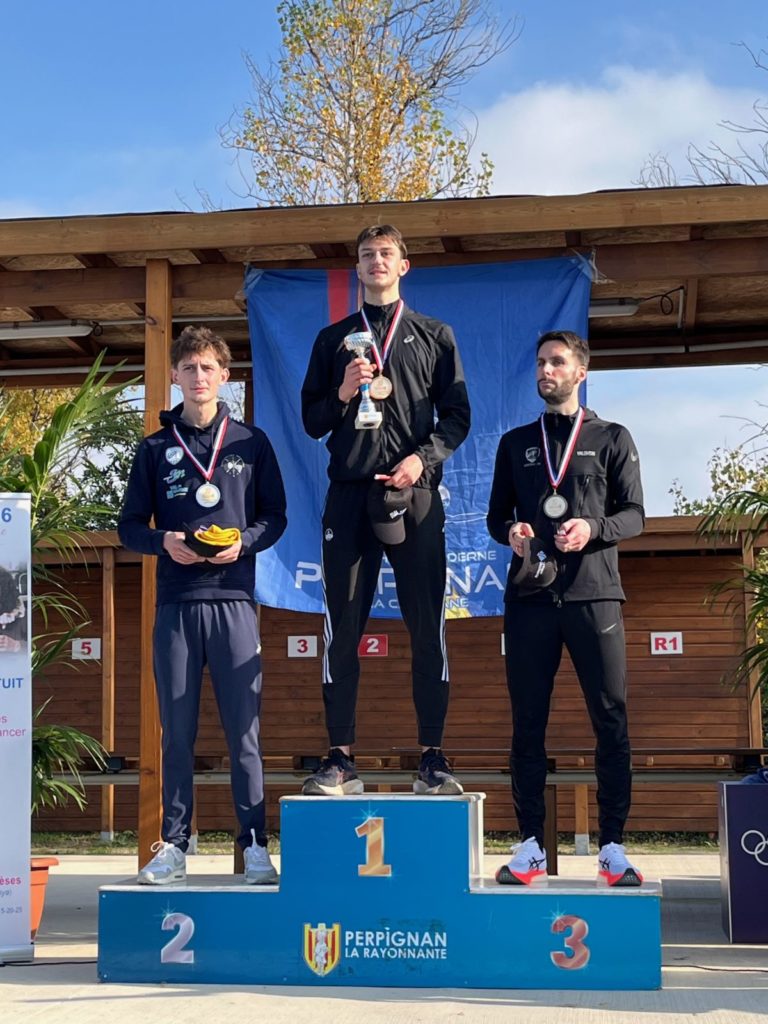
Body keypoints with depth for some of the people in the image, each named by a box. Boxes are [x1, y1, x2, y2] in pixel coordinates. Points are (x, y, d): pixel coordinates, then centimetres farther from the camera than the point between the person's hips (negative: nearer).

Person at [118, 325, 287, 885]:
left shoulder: (251, 443, 9)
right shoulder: (156, 449, 12)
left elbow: (275, 517, 9)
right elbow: (131, 525, 11)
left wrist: (243, 542, -11)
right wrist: (164, 541, -9)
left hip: (233, 599, -1)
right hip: (175, 602, 1)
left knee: (244, 729, 0)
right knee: (177, 731, 5)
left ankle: (255, 845, 6)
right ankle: (174, 845, 12)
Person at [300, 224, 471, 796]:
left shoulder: (435, 336, 14)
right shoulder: (333, 340, 17)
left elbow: (458, 416, 7)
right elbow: (312, 422, 13)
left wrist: (423, 457, -10)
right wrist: (343, 394, -6)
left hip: (415, 493, -1)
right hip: (349, 494, 1)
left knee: (428, 629, -3)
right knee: (342, 630, -1)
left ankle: (432, 759, 3)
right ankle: (341, 759, 4)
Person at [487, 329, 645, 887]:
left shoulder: (612, 438, 9)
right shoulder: (516, 443, 16)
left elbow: (635, 514, 3)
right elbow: (497, 514, 16)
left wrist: (594, 527, -16)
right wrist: (510, 532, -7)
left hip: (594, 594, -2)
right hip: (530, 596, 2)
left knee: (611, 721, -3)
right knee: (528, 723, 3)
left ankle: (613, 846, 4)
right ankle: (531, 845, 10)